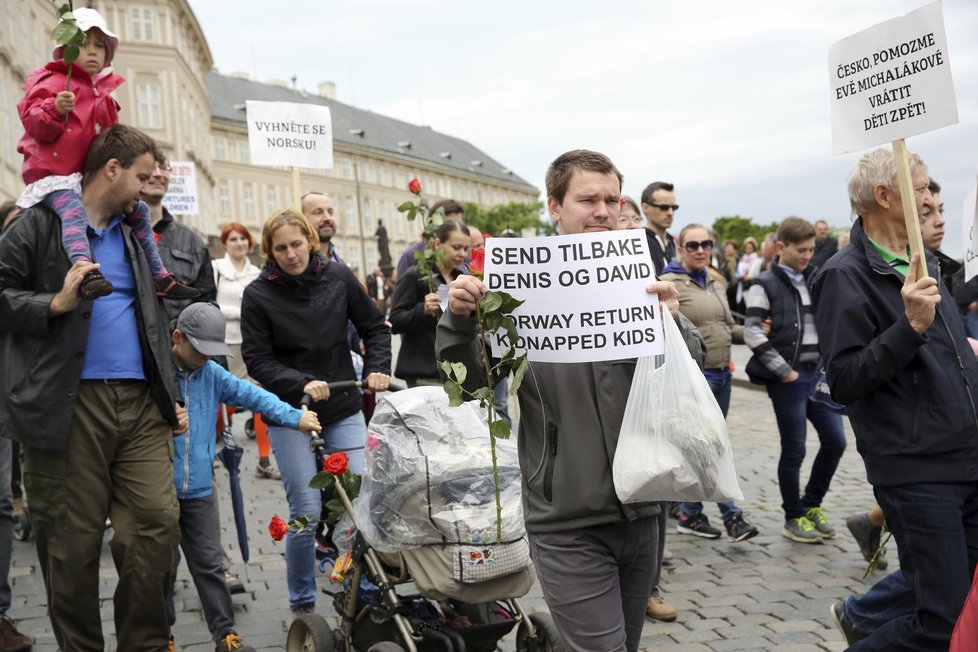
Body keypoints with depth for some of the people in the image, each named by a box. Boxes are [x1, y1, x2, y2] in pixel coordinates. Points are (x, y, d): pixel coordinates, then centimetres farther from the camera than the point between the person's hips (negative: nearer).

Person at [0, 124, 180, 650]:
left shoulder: (134, 233, 21)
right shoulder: (42, 224, 4)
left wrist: (167, 392, 23)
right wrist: (56, 303, -14)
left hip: (141, 402, 5)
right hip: (69, 404, -5)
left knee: (157, 522, -4)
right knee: (73, 540, 1)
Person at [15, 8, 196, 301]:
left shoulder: (103, 92, 19)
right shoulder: (54, 82, -4)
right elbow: (34, 123, -16)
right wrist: (55, 109, -32)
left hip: (91, 177, 8)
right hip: (54, 175, -8)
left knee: (138, 211, 6)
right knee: (74, 212, -35)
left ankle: (159, 277, 11)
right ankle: (86, 273, -57)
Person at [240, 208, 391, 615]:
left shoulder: (338, 277, 1)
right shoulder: (258, 295, -6)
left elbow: (374, 326, 10)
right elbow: (258, 360, -7)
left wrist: (376, 369, -3)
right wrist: (301, 384, -20)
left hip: (344, 409, 3)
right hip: (289, 413, -2)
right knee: (307, 510, -4)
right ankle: (302, 602, 16)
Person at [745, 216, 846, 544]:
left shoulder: (815, 280, 13)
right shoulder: (765, 284, -5)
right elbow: (753, 334, -12)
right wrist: (784, 371, -13)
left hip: (819, 372, 6)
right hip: (788, 378, -6)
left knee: (835, 441, 6)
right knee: (794, 450, 0)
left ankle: (811, 505, 25)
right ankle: (794, 518, 15)